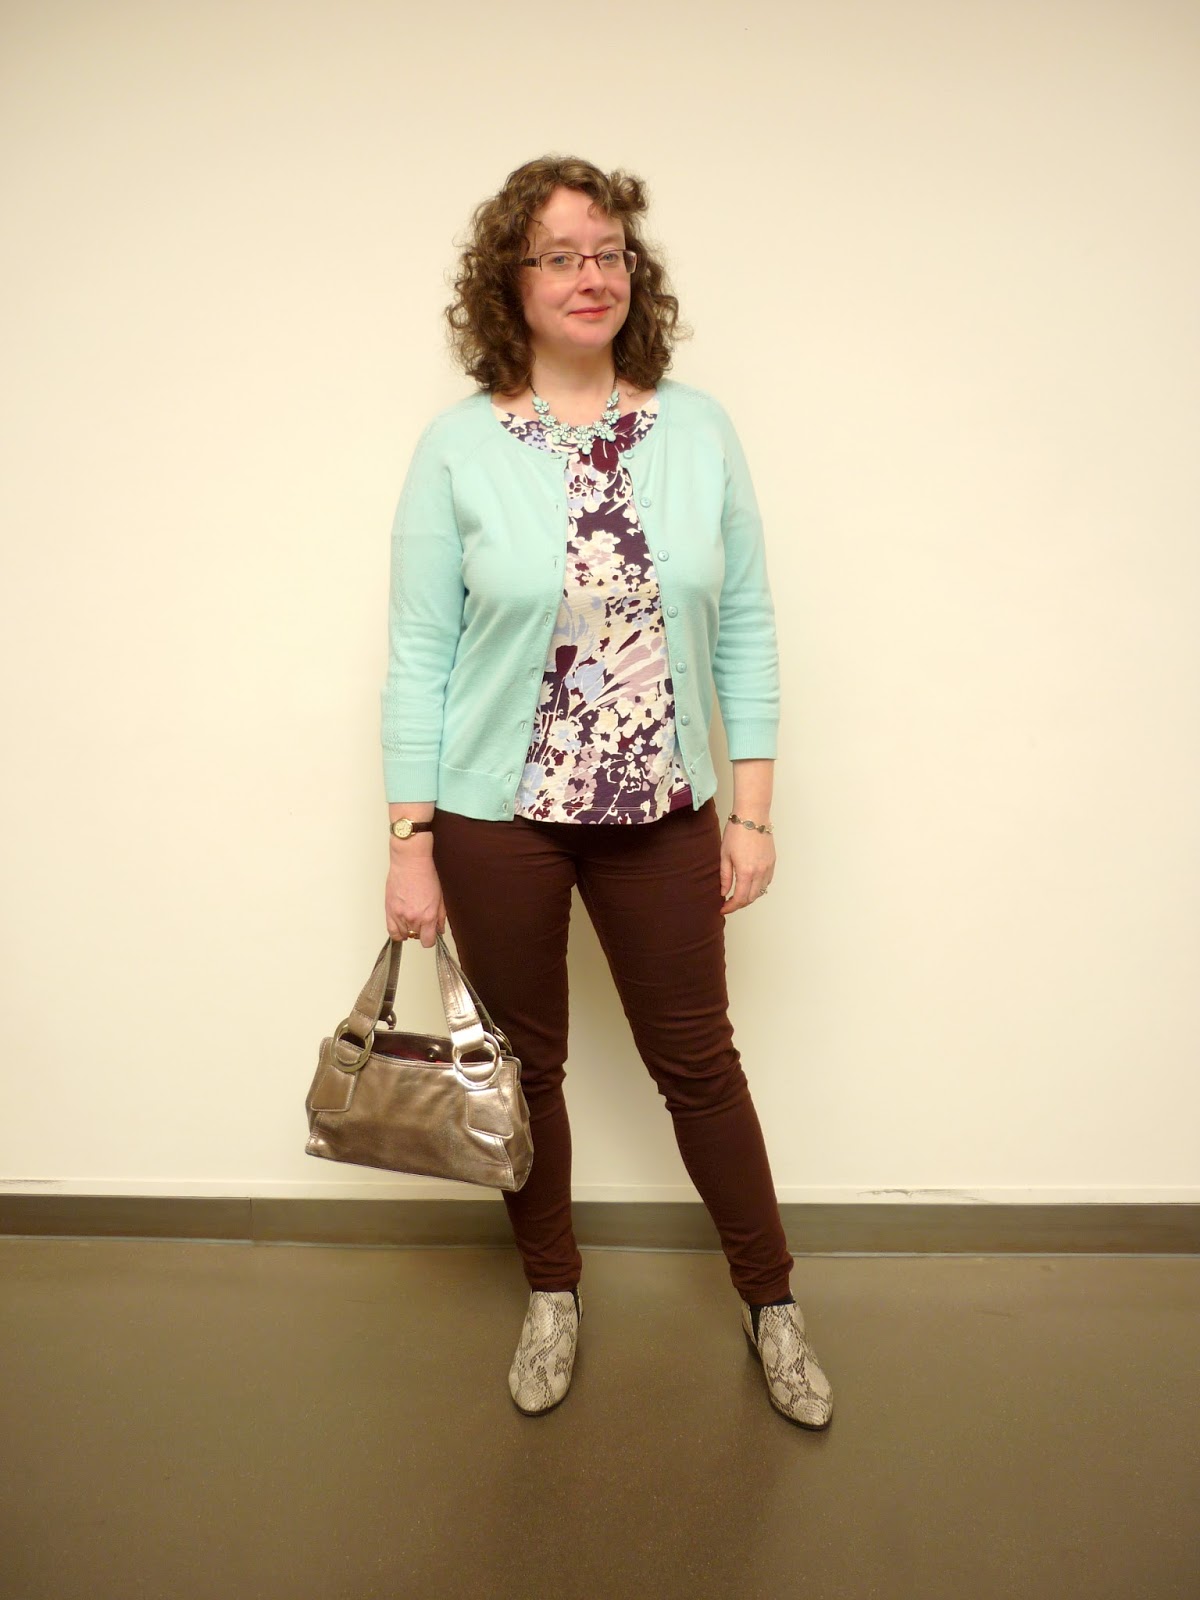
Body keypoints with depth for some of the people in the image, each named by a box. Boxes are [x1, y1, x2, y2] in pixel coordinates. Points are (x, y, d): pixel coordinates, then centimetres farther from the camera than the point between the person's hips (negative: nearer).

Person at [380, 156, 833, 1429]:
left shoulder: (698, 431, 0)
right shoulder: (458, 449, -5)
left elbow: (744, 628, 2)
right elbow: (420, 655, -5)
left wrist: (752, 809, -1)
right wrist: (411, 844, -7)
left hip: (663, 813, 1)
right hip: (499, 817, -1)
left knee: (697, 1060, 12)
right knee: (524, 1064, 15)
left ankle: (771, 1301, 34)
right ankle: (552, 1292, 39)